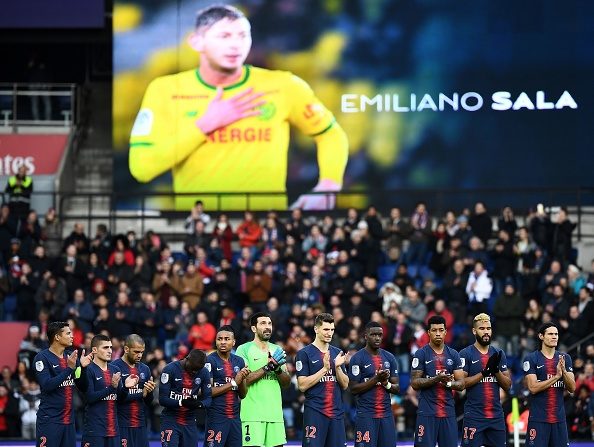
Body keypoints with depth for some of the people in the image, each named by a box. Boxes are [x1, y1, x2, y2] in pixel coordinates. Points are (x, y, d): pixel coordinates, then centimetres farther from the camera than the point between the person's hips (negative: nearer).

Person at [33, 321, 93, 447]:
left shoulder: (71, 357, 12)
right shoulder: (42, 358, -7)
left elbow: (83, 387, 13)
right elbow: (46, 385, -18)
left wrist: (83, 367, -4)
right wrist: (69, 368, -21)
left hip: (69, 421, 6)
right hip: (49, 421, -6)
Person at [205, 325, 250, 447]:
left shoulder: (239, 361, 11)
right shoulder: (210, 361, -7)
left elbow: (242, 395, 14)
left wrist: (242, 379, -7)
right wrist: (234, 383, -15)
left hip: (235, 417, 6)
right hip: (216, 417, -6)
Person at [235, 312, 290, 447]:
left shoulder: (277, 350, 17)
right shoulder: (244, 350, -1)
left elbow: (287, 383, 15)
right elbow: (242, 380, -13)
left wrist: (278, 369, -5)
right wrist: (267, 367, -16)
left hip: (275, 413, 6)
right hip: (253, 414, -6)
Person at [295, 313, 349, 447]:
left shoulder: (337, 353, 14)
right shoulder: (304, 353, -2)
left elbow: (345, 385, 11)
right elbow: (302, 385, -10)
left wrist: (337, 367, -6)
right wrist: (324, 369, -15)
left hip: (336, 412, 5)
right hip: (314, 412, -5)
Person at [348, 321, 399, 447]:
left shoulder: (389, 358, 11)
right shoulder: (358, 359, -5)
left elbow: (397, 388, 11)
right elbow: (353, 389, -10)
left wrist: (386, 383, -11)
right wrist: (376, 379, -18)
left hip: (386, 414, 5)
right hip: (366, 415, -5)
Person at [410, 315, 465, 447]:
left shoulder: (453, 355, 10)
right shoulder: (421, 354, -1)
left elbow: (461, 384, 8)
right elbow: (414, 383, -6)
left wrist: (448, 383, -14)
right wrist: (436, 379, -19)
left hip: (448, 412, 4)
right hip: (427, 412, -4)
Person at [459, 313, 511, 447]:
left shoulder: (499, 355, 11)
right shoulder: (466, 354, -3)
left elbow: (507, 386, 9)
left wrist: (496, 370, -9)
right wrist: (484, 372, -17)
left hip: (496, 415, 5)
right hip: (474, 415, -5)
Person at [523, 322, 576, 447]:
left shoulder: (565, 358, 9)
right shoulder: (531, 359, -4)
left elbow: (572, 388, 4)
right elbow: (533, 388, -13)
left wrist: (564, 371, -14)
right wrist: (556, 376, -18)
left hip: (559, 418, 4)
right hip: (538, 419, -4)